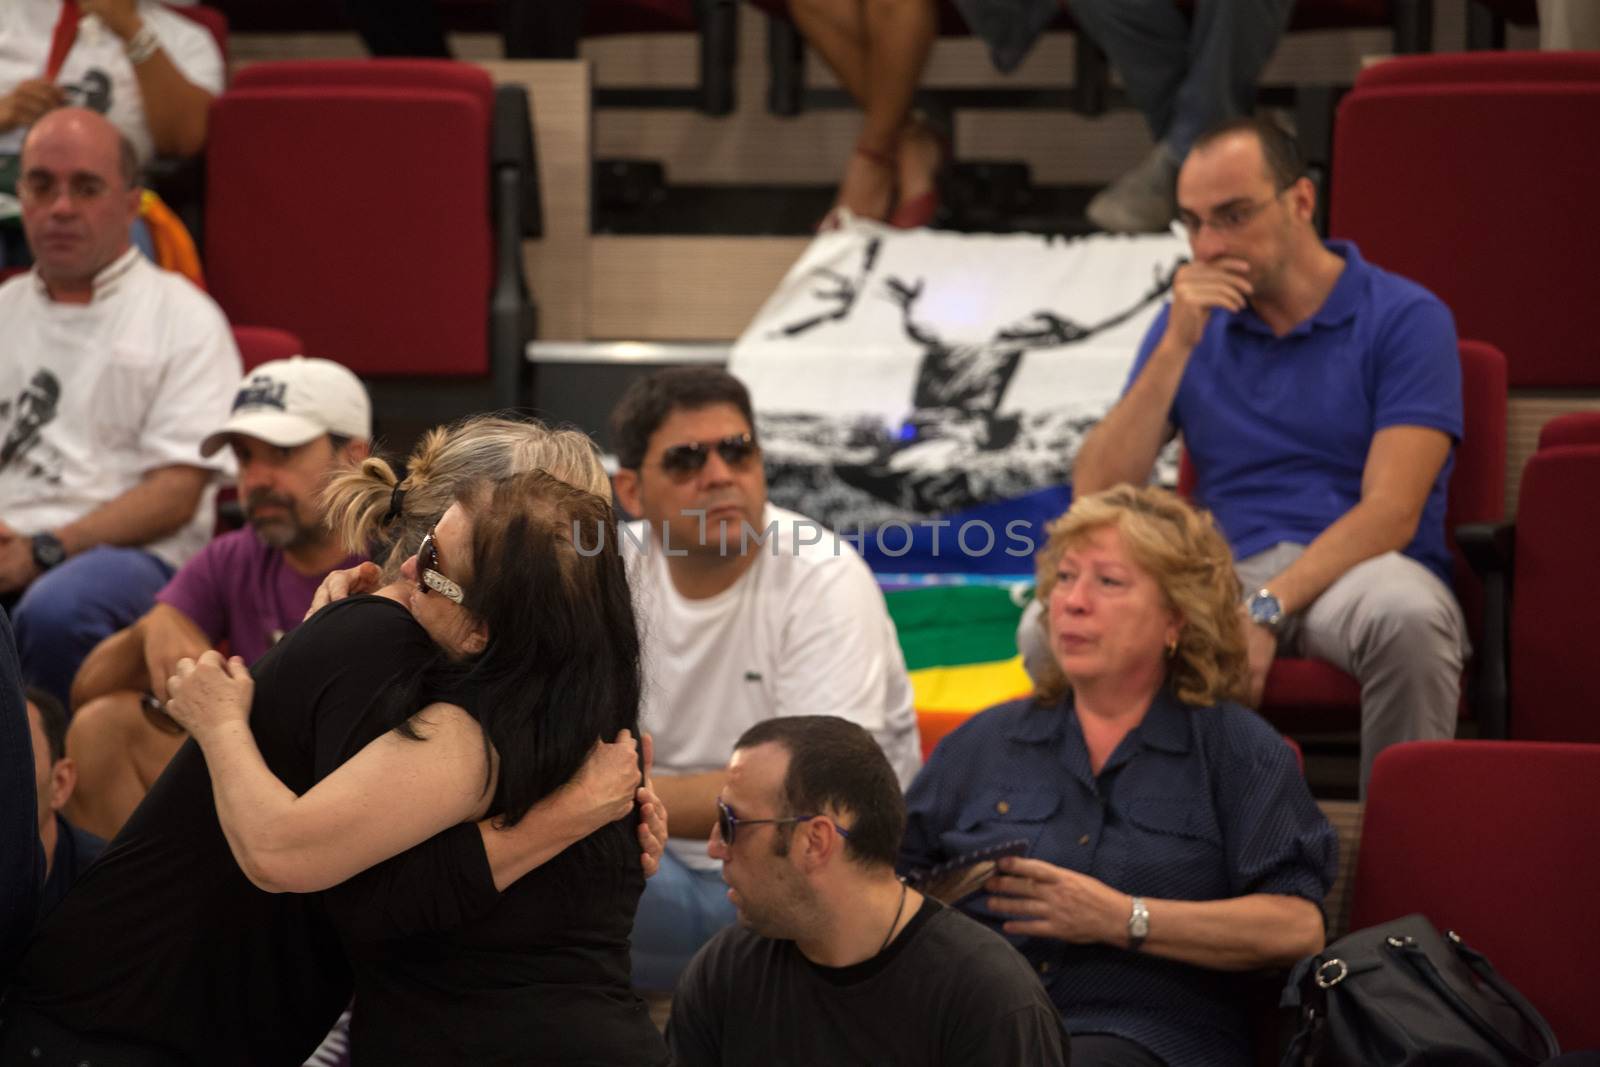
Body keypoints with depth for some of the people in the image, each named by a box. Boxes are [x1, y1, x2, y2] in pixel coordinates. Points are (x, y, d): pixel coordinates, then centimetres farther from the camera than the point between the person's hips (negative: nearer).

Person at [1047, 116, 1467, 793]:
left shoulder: (1405, 318, 1)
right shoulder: (1190, 323, 16)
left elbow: (1391, 512, -10)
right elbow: (1096, 495, 6)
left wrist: (1267, 610, -23)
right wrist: (1178, 346, -3)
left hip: (1353, 567, -3)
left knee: (1404, 615, -40)